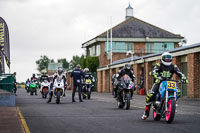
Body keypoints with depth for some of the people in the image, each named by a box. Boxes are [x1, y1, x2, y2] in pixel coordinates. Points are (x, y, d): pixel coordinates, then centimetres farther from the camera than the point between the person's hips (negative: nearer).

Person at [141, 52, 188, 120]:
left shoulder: (173, 66, 5)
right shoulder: (159, 65, -5)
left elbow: (179, 73, -6)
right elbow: (153, 72, -22)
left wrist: (183, 78, -28)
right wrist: (158, 77, -43)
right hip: (159, 82, -3)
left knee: (178, 92, -20)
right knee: (150, 95, -23)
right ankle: (146, 113, -10)